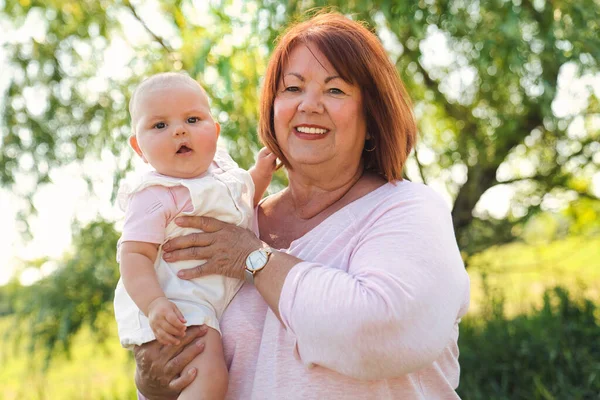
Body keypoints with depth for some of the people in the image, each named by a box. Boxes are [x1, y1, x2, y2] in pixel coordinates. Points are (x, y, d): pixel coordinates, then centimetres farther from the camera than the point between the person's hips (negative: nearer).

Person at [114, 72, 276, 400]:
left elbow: (244, 203, 29)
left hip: (226, 305, 9)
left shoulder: (222, 170, 8)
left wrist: (261, 172, 13)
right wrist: (153, 305, -37)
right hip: (179, 308, -9)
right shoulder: (154, 196, -18)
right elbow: (134, 254, -24)